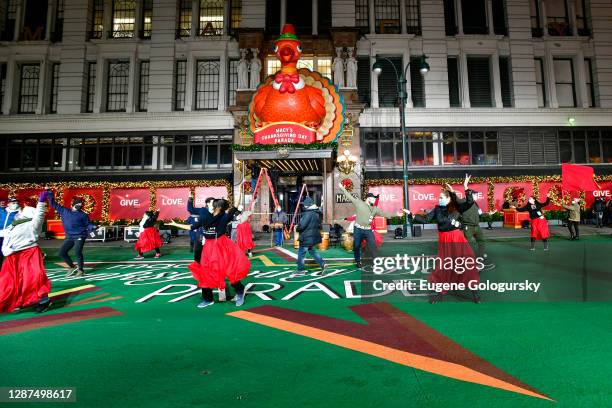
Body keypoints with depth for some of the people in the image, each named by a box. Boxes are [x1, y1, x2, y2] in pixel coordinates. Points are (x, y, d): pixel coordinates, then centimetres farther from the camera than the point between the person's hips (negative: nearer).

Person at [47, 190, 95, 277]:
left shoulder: (83, 215, 1)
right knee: (62, 252, 4)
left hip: (80, 236, -5)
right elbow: (53, 204, 16)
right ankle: (72, 267, 21)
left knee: (77, 252, -14)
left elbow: (87, 224, 1)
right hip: (69, 237, 5)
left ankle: (80, 270, 3)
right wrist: (50, 194, 11)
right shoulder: (64, 210, 11)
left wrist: (91, 228, -22)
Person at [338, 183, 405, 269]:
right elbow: (350, 197, 0)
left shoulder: (375, 209, 11)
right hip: (358, 229, -3)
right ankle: (358, 262, 23)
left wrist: (396, 214, 9)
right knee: (356, 246, 6)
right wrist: (342, 188, -2)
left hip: (368, 230, 3)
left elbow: (385, 214, 13)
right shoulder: (359, 203, -2)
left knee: (372, 245, -2)